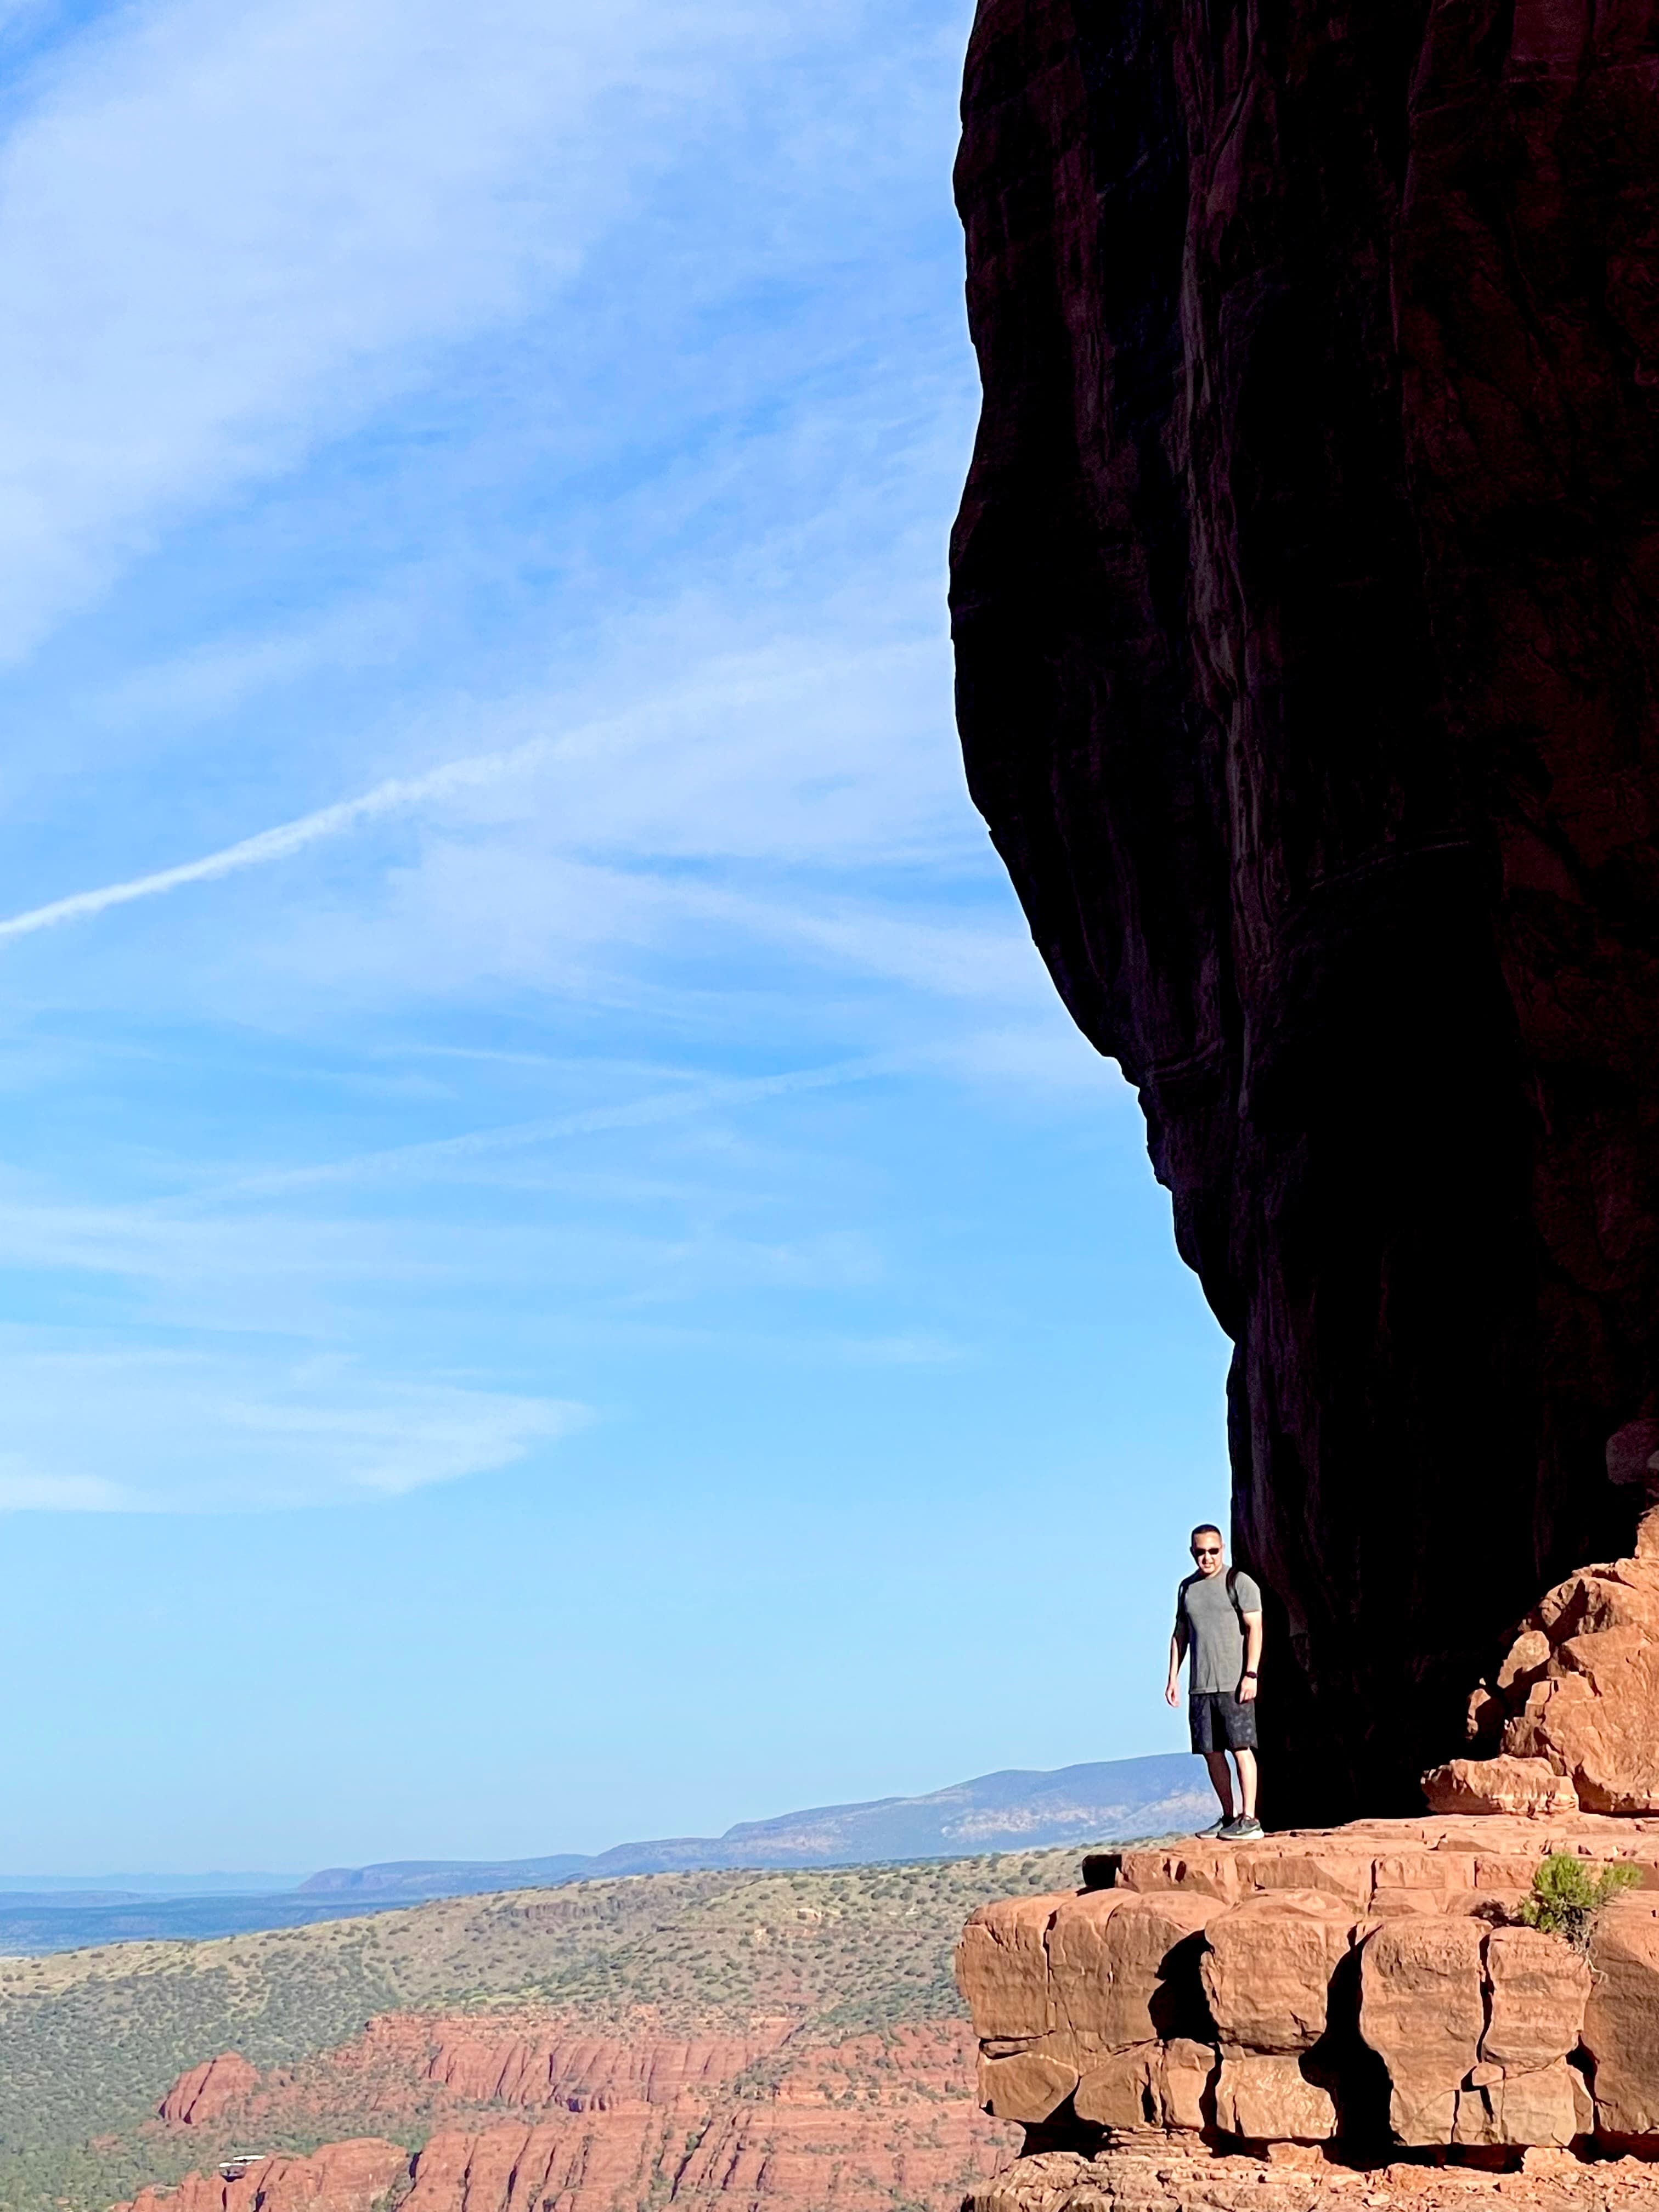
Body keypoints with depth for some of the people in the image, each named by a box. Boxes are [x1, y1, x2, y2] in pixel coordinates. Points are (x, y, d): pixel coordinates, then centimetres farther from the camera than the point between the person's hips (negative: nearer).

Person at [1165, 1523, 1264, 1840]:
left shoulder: (1239, 1583, -3)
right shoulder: (1188, 1588, 16)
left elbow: (1254, 1629, -8)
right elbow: (1180, 1635, 20)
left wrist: (1251, 1674, -15)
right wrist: (1173, 1677, 13)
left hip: (1234, 1684, -6)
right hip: (1200, 1686, 6)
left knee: (1240, 1748, -8)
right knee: (1212, 1752, 6)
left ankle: (1249, 1819, -7)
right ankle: (1228, 1817, 14)